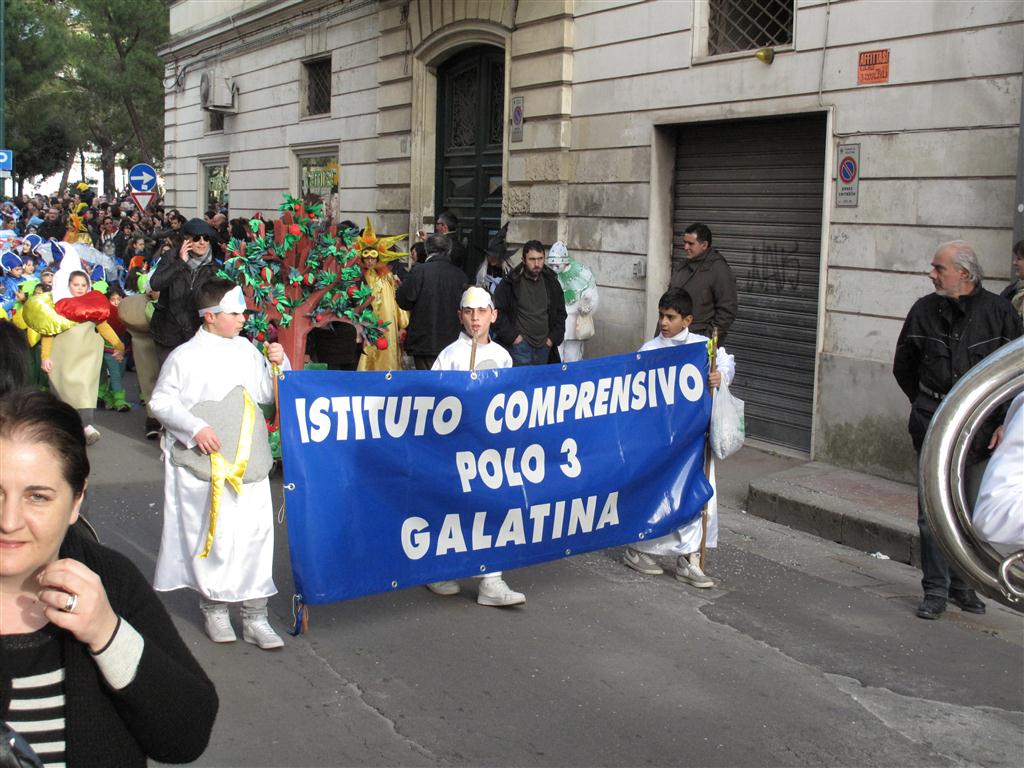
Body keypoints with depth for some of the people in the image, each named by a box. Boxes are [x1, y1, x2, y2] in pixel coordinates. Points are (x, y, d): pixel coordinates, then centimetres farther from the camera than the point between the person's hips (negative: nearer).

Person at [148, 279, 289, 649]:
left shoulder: (247, 350, 9)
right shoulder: (185, 357, -5)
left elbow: (268, 394, 16)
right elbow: (160, 402, -4)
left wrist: (279, 365, -1)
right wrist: (195, 428, -15)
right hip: (203, 465, -4)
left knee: (256, 530, 1)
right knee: (211, 533, 1)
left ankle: (254, 616, 10)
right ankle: (214, 607, 21)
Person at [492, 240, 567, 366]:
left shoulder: (552, 283, 10)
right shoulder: (510, 283, -4)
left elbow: (561, 313, 18)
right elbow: (498, 312, -4)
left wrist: (554, 337, 8)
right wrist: (512, 336, -9)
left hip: (544, 347, 4)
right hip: (520, 346, -4)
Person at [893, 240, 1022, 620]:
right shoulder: (924, 310, 2)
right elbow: (903, 366, 17)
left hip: (981, 426, -1)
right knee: (932, 510, -1)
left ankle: (962, 585, 23)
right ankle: (936, 590, 8)